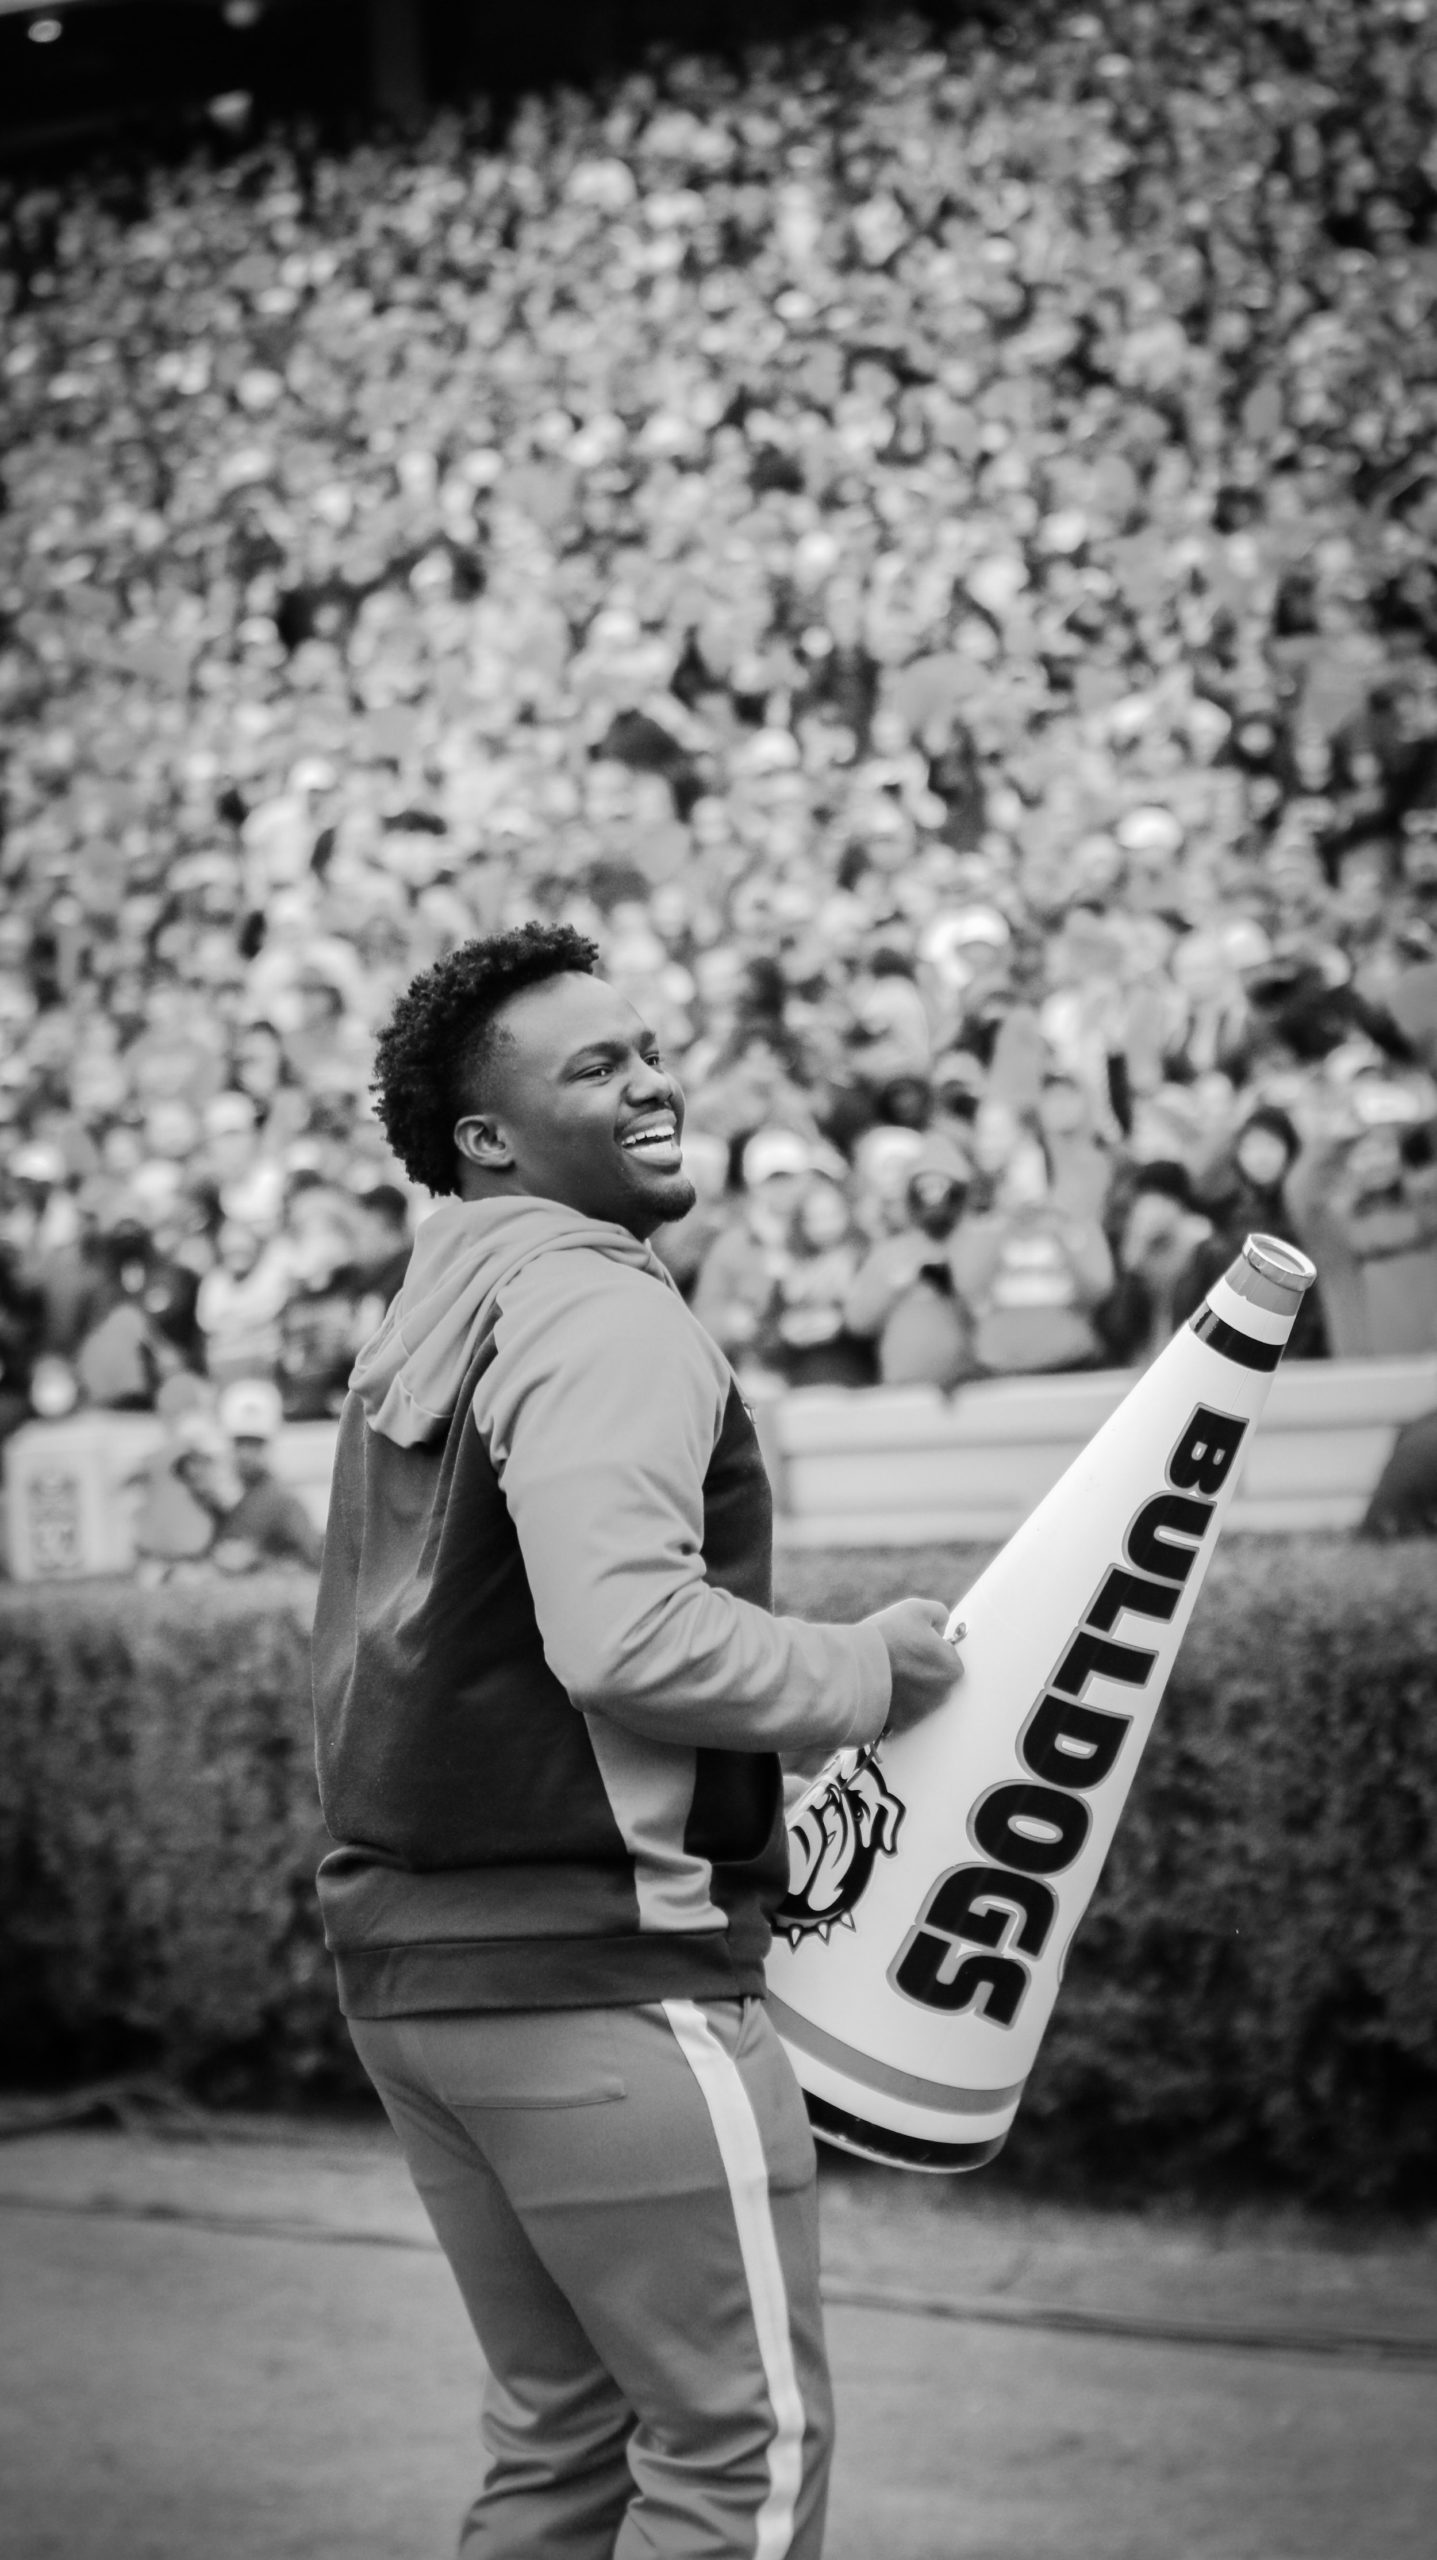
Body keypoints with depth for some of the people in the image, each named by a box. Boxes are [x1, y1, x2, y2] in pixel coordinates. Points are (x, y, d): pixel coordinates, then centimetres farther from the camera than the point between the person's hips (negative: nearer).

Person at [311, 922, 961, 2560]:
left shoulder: (414, 1342, 16)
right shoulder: (606, 1318, -14)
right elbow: (625, 1634, -28)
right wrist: (863, 1675, -13)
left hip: (411, 1958, 9)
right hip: (598, 1976, -9)